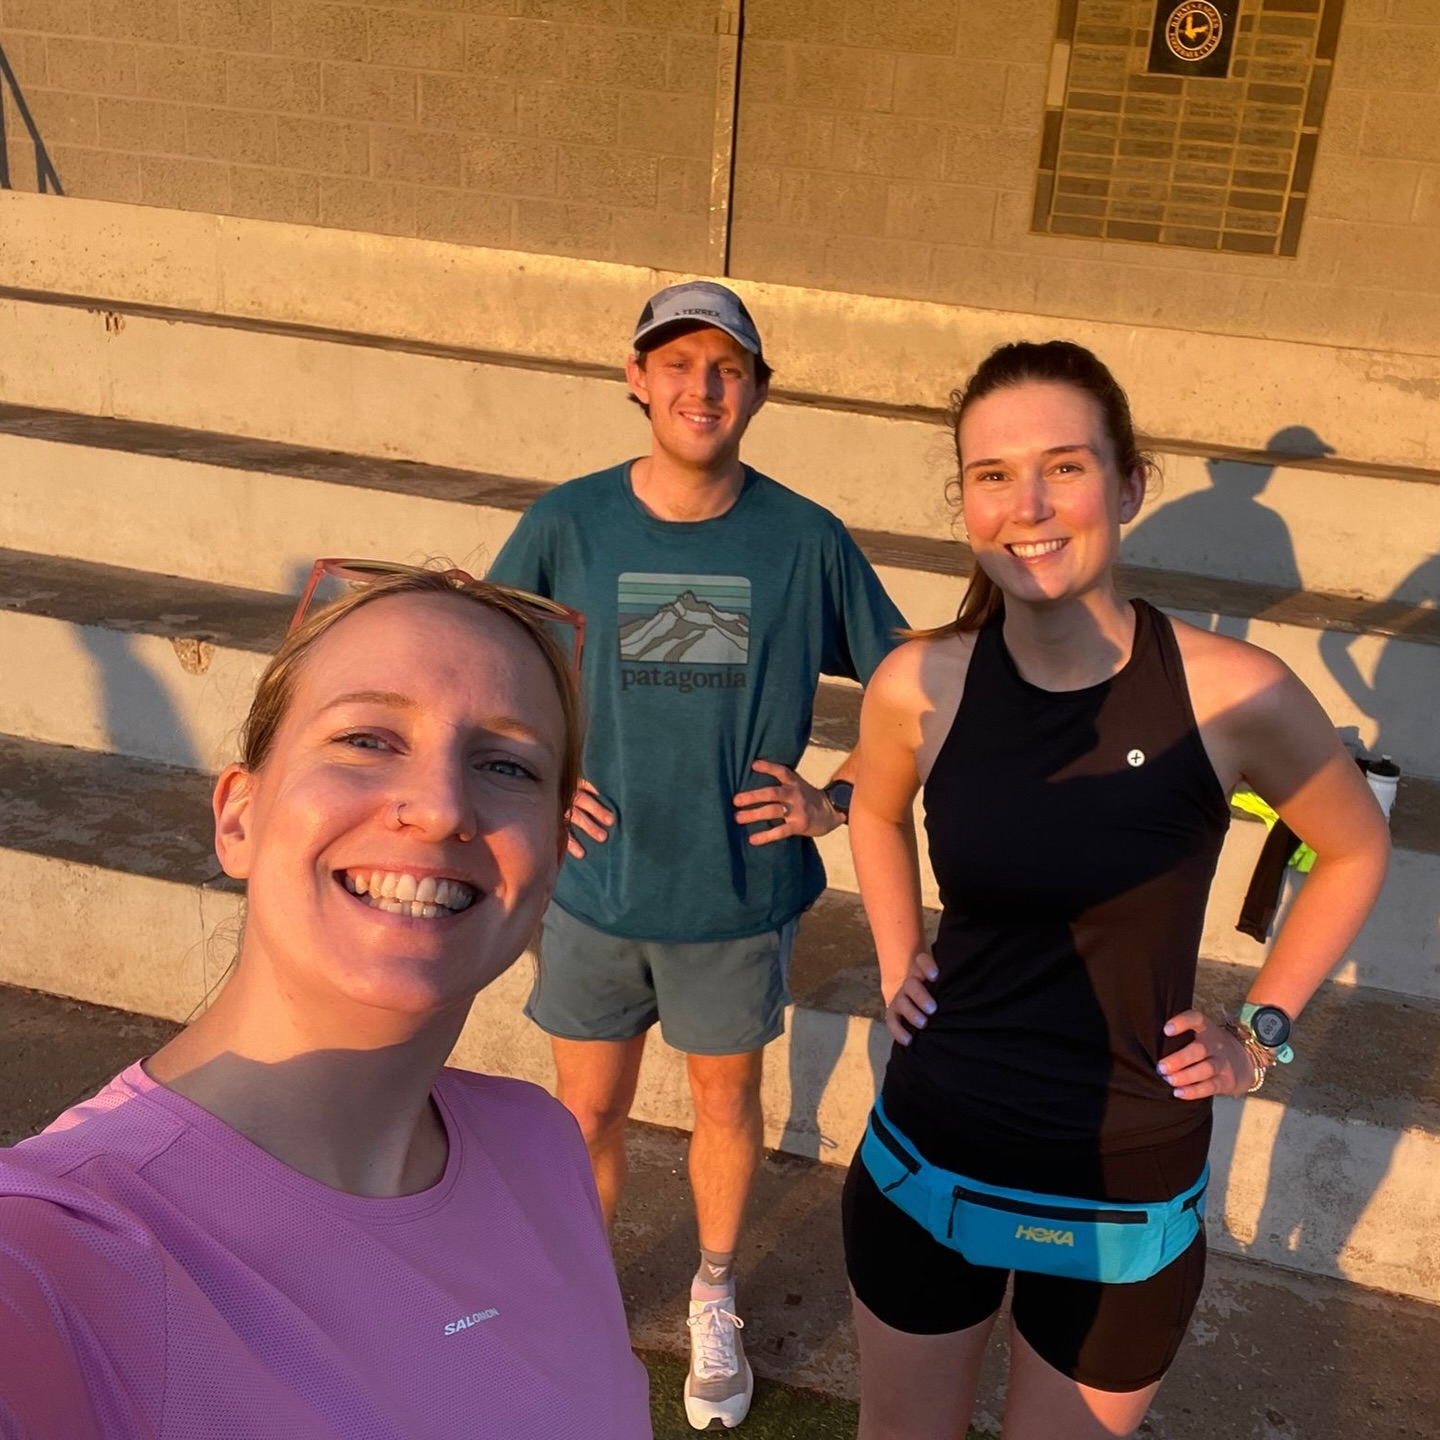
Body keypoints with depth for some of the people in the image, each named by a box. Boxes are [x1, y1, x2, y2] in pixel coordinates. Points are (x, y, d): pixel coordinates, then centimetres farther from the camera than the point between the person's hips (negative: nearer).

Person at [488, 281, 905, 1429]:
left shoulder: (807, 540, -11)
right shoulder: (569, 522, -9)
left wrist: (835, 800, -10)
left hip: (740, 893, 0)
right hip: (597, 887, 1)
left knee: (727, 1098, 20)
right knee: (587, 1113, 16)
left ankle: (715, 1299, 47)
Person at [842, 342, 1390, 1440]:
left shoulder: (1233, 694, -18)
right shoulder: (919, 686, -12)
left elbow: (1356, 852, 3)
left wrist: (1263, 1032, -1)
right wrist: (898, 967, 4)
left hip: (1124, 1202, -2)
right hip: (926, 1164, 2)